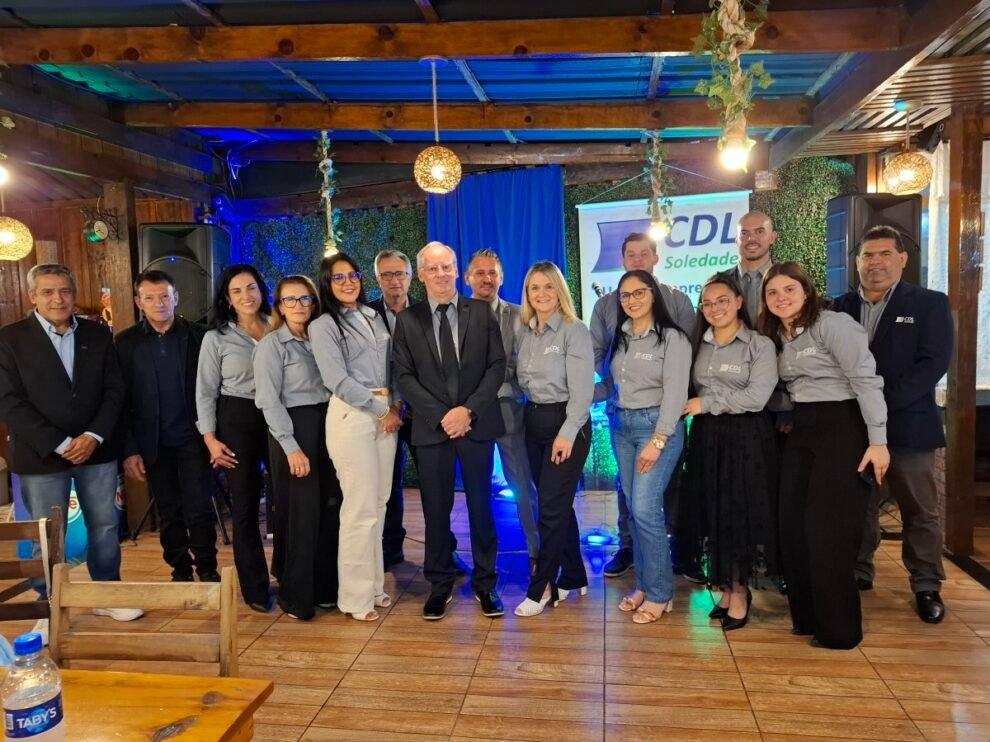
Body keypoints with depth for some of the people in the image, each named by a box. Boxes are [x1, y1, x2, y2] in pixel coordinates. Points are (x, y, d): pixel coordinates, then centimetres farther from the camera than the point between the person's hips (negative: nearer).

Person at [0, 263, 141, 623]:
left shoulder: (98, 335, 5)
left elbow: (115, 391, 3)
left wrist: (94, 436, -11)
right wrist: (59, 444, -15)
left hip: (96, 450, 3)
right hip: (41, 455, -3)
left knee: (105, 526, 11)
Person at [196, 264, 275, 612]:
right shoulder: (216, 338, 0)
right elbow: (206, 392, 0)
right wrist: (210, 439, -7)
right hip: (238, 421, -2)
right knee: (245, 505, 5)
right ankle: (256, 588, 17)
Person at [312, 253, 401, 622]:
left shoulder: (373, 316, 15)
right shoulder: (323, 326, -3)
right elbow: (338, 380, -11)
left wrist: (396, 407, 0)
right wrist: (382, 408, -10)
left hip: (386, 415, 6)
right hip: (352, 416, -6)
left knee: (379, 504, 10)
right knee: (361, 508, -5)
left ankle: (374, 585, 23)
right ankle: (356, 596, 9)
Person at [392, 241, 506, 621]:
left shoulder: (482, 312, 3)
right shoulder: (407, 319, 3)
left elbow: (497, 365, -1)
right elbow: (403, 376, -1)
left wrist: (468, 410, -12)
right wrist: (441, 416, -11)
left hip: (477, 424, 0)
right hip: (431, 427, 0)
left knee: (481, 506, 8)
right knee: (436, 510, 7)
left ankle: (484, 583, 22)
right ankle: (439, 585, 22)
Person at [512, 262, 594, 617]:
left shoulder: (575, 331, -10)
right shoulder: (523, 333, 10)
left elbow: (582, 389, -15)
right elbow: (519, 378, 11)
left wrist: (567, 433, -20)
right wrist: (530, 416, -2)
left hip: (566, 423, -6)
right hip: (534, 422, 6)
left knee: (552, 506, -3)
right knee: (558, 504, 13)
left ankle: (541, 586, 8)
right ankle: (574, 577, 26)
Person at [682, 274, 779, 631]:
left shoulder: (760, 345, -6)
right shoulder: (698, 344, 10)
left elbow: (757, 397, -17)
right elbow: (690, 391, 14)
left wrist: (706, 404, -13)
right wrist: (691, 409, -5)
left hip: (745, 437, -4)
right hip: (707, 437, 5)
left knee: (740, 513, 2)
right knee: (713, 513, 7)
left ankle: (740, 590, 17)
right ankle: (727, 586, 21)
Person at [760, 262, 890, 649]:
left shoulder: (833, 324, -12)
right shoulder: (777, 336, 11)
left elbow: (866, 380, -16)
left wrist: (877, 440, -20)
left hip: (842, 428, -8)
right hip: (801, 431, 8)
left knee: (828, 529, -5)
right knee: (793, 525, 8)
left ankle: (838, 628, 9)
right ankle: (808, 615, 22)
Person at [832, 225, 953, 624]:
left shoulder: (929, 304, 0)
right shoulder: (840, 307, 8)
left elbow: (932, 363, -10)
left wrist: (881, 400, -19)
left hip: (907, 424, -2)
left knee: (920, 511, 8)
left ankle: (927, 586, 22)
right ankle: (857, 573, 28)